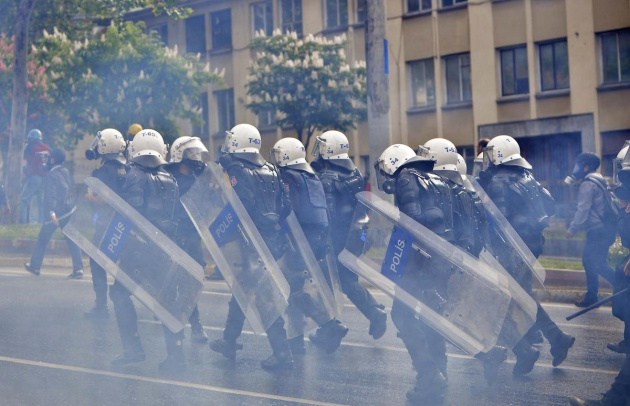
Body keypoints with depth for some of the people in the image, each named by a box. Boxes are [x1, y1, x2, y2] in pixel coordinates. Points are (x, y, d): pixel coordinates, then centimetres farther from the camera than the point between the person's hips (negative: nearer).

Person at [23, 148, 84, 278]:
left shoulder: (51, 176, -13)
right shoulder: (66, 172, 7)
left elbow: (50, 195, -22)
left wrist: (51, 212, -29)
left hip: (56, 213, -6)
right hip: (69, 210, 6)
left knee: (42, 239, 11)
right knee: (71, 239, 2)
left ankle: (35, 266, 23)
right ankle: (78, 269, -6)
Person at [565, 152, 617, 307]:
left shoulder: (588, 184, -14)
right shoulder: (600, 181, 17)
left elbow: (583, 209, -18)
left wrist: (572, 228, -11)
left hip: (598, 230, -10)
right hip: (605, 228, 10)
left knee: (598, 263, -8)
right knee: (589, 260, 15)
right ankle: (591, 296, 19)